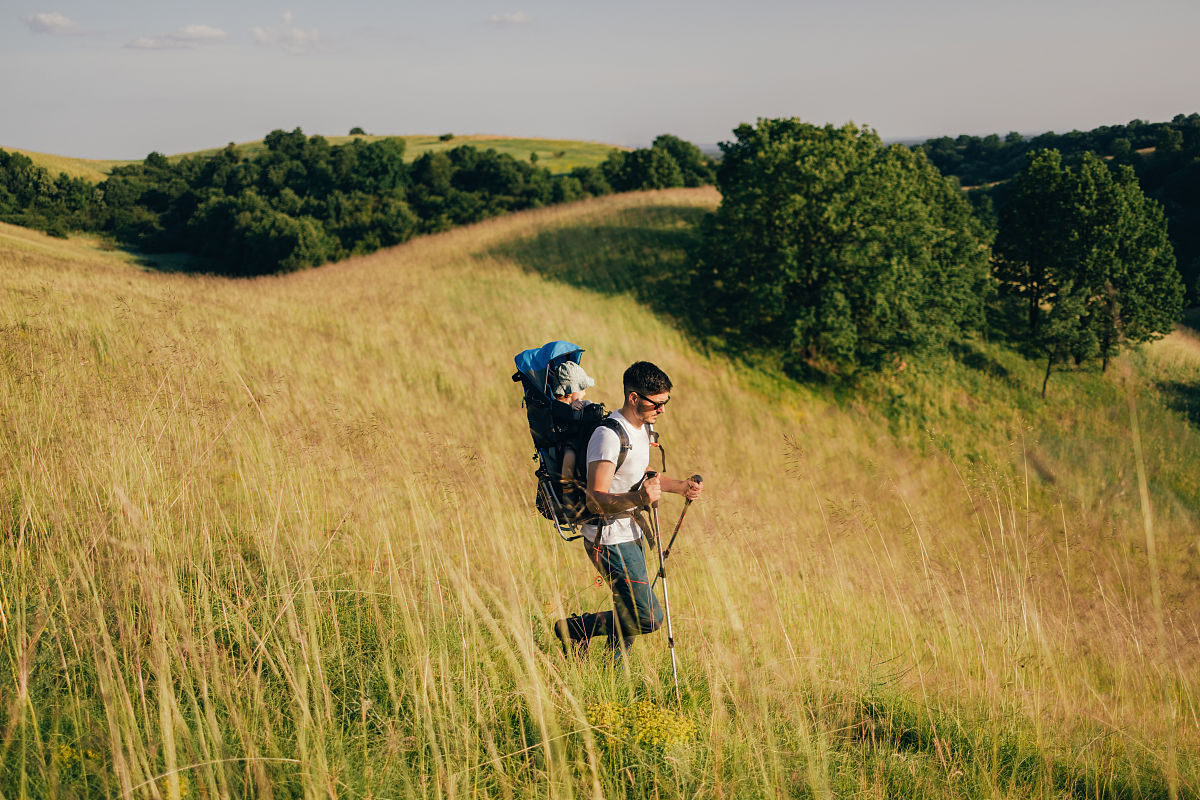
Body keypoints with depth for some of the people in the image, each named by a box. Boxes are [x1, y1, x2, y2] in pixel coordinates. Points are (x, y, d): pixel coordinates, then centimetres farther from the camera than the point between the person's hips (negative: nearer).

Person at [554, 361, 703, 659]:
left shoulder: (643, 428, 8)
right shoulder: (608, 436, -23)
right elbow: (595, 500, -27)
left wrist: (680, 486, 12)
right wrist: (638, 498, -42)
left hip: (630, 536, 9)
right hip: (609, 540, -9)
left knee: (629, 615, 15)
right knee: (649, 617, -10)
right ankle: (575, 629, 4)